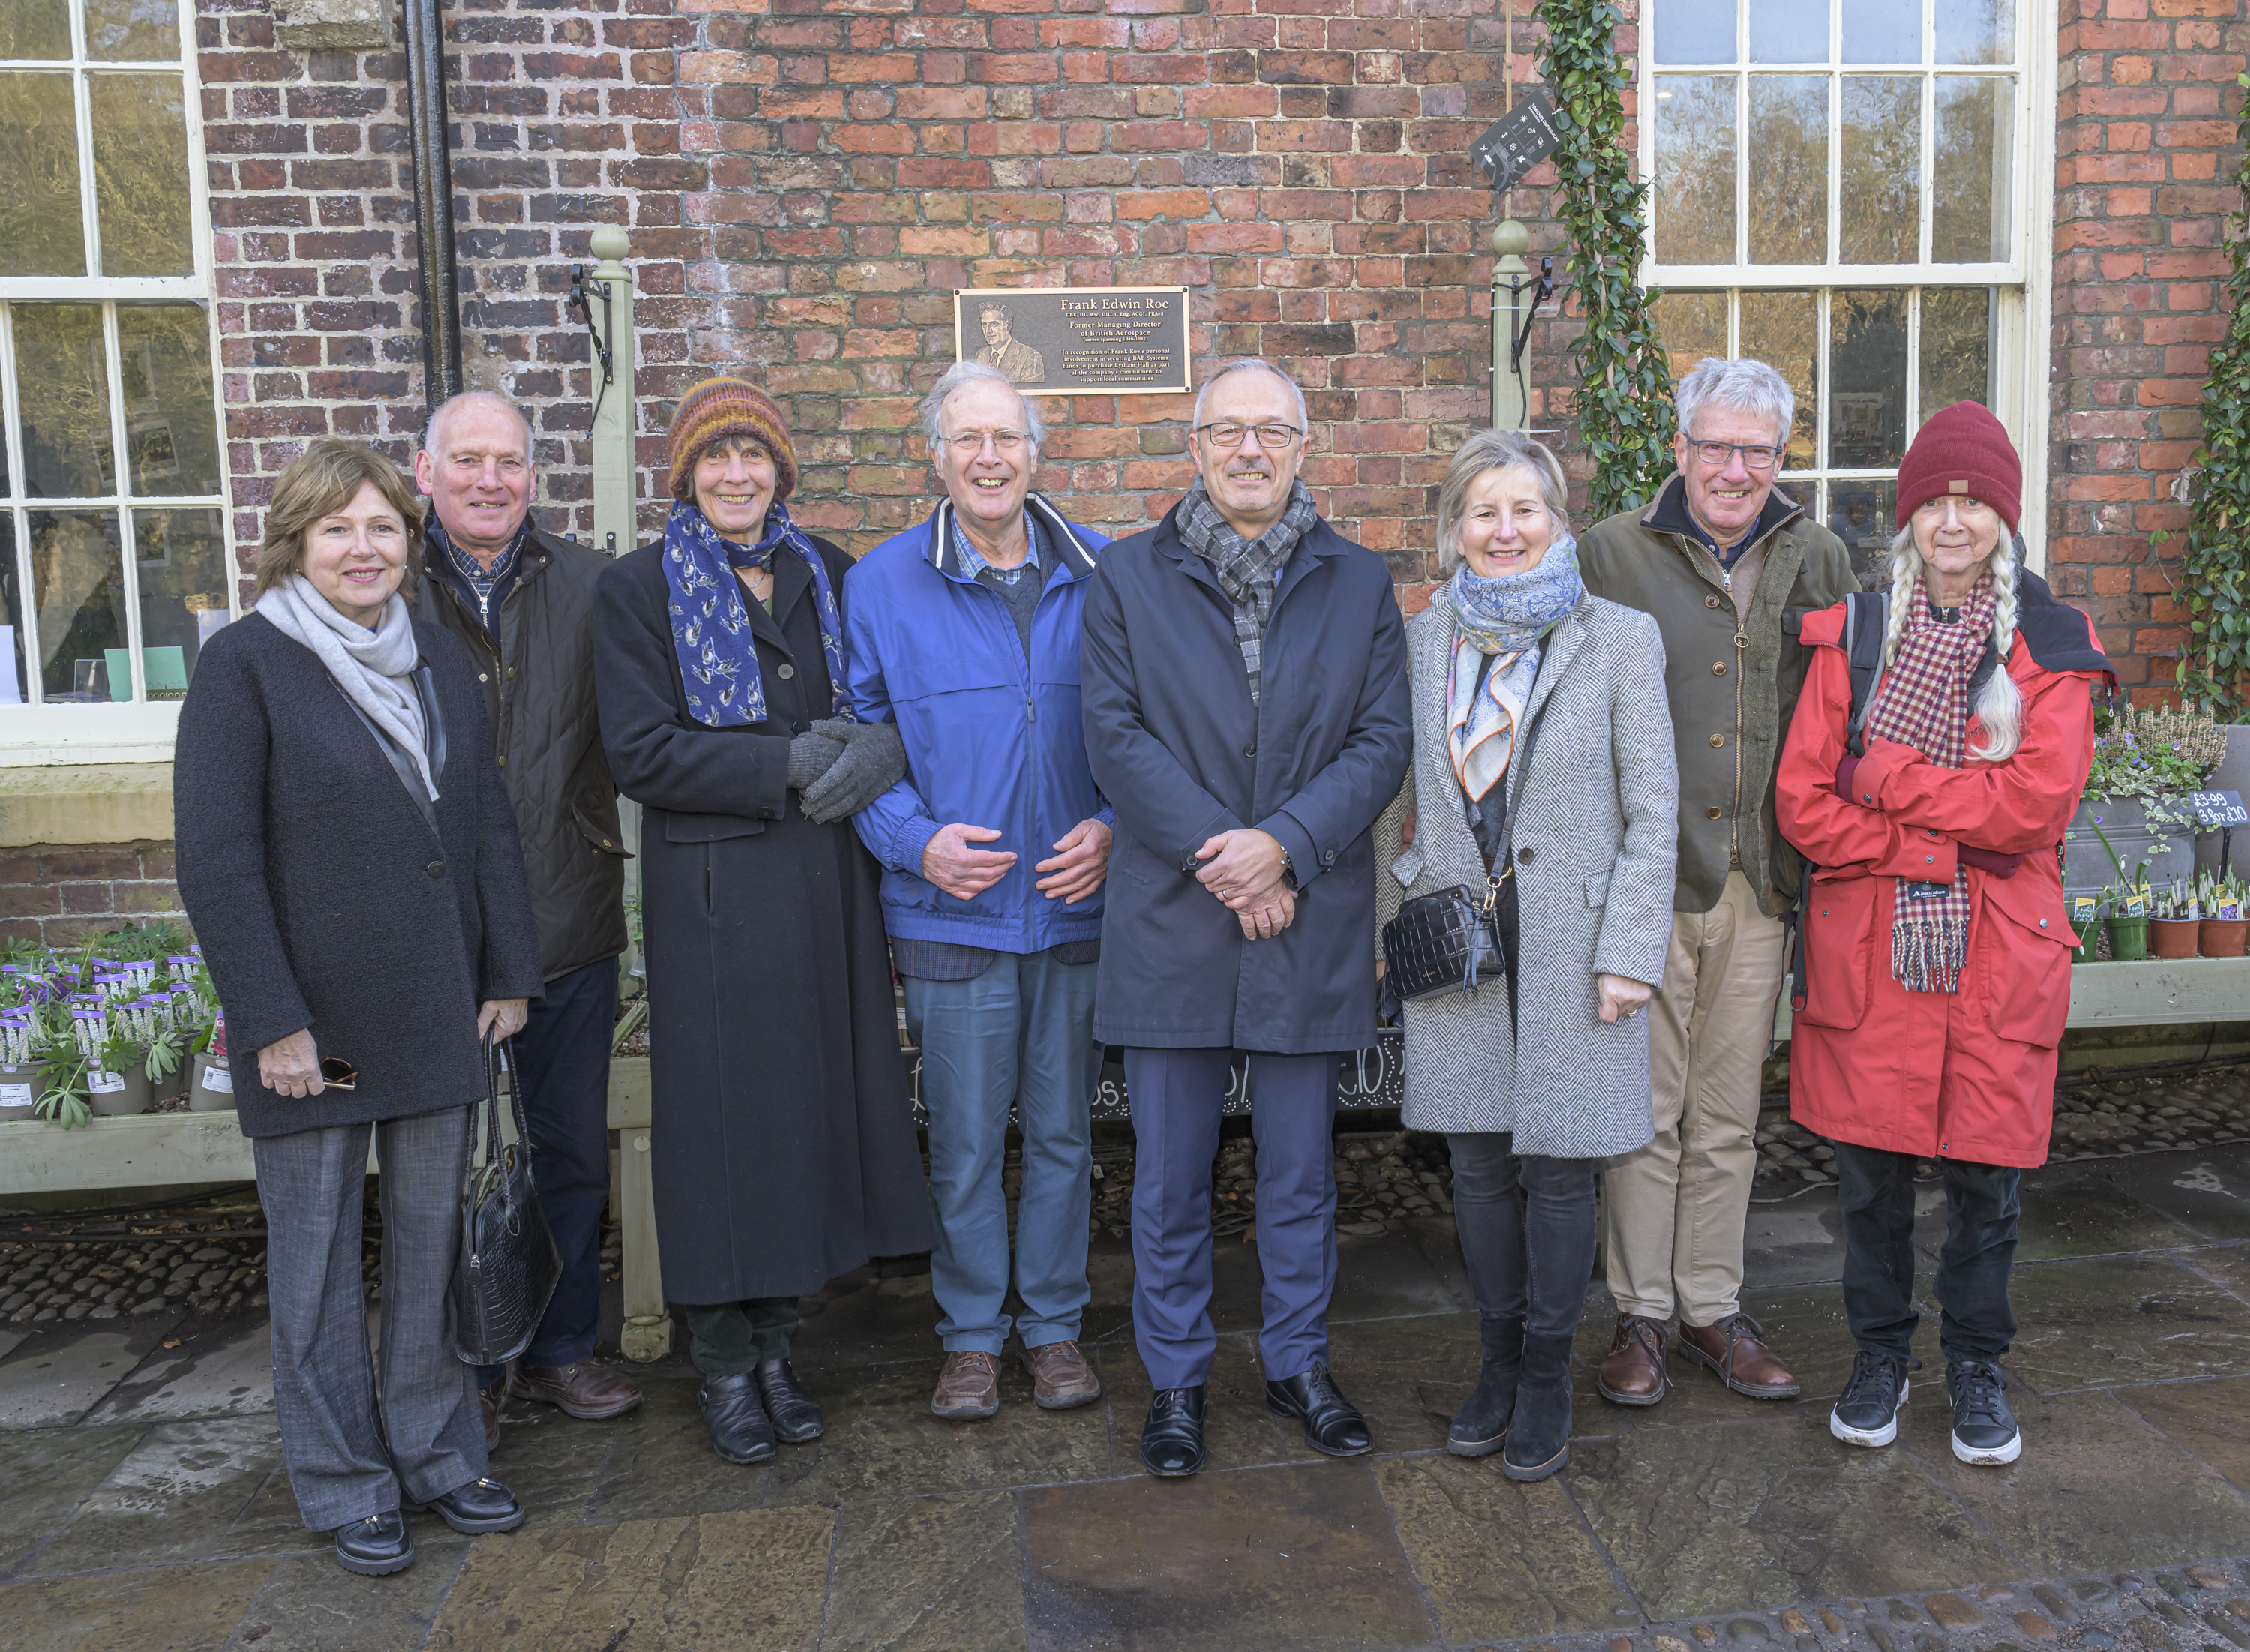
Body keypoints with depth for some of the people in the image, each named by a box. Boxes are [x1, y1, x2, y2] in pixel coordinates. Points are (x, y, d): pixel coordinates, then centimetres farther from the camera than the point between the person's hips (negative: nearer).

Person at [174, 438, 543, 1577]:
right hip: (313, 1025, -4)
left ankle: (436, 1451, 28)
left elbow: (488, 827, 11)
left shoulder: (440, 661, 9)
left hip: (436, 1014, 5)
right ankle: (345, 1486, 23)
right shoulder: (244, 665, -7)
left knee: (431, 1236, 12)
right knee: (318, 1255, 8)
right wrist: (272, 1021, -14)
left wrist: (508, 972, 7)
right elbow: (215, 861, -11)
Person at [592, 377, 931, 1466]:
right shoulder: (636, 590, -1)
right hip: (710, 894, -4)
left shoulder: (825, 574, 11)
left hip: (824, 884, 4)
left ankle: (775, 1340, 25)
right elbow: (640, 751, -11)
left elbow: (883, 707, 12)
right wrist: (788, 767, -17)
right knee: (724, 1117, 3)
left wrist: (873, 752, -11)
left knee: (813, 1103, 8)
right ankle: (724, 1366, 19)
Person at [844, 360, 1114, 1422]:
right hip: (953, 914, -1)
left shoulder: (1102, 575, 3)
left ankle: (1055, 1324, 29)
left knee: (1063, 1129, 12)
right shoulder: (881, 585, 1)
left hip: (1078, 902, 1)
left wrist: (1115, 827, -8)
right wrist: (917, 840, -13)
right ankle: (971, 1334, 26)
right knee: (964, 1139, 8)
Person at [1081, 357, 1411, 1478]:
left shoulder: (1359, 583, 6)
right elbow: (1115, 736, -6)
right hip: (1169, 922, -1)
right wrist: (1218, 857, -14)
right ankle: (1176, 1378, 27)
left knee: (1300, 1171, 14)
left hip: (1310, 924, 1)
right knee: (1169, 1178, 9)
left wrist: (1284, 845, -15)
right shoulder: (1129, 576, 3)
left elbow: (1384, 742, -1)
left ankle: (1298, 1361, 33)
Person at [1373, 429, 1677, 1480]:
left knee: (1556, 1165, 5)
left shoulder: (1620, 640, -4)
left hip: (1572, 939, -3)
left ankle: (1547, 1378, 23)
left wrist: (1628, 952, -9)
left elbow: (1653, 810, -4)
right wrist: (1393, 918, 10)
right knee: (1479, 1161, 11)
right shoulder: (1425, 640, 6)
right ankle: (1498, 1360, 30)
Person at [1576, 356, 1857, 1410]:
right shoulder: (1609, 554, 0)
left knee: (1728, 1117, 13)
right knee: (1643, 1110, 6)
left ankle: (1712, 1309, 27)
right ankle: (1640, 1315, 21)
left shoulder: (1818, 562, 8)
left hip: (1760, 886, 3)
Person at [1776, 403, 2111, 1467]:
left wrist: (1882, 777, -12)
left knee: (1985, 1171, 7)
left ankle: (1976, 1366, 30)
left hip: (1999, 951, 0)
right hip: (1866, 948, 1)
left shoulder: (2052, 646, 2)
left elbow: (2035, 802, -12)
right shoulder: (1852, 633, 4)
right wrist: (1939, 844, -13)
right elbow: (1803, 802, -3)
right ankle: (1880, 1355, 29)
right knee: (1868, 1170, 8)